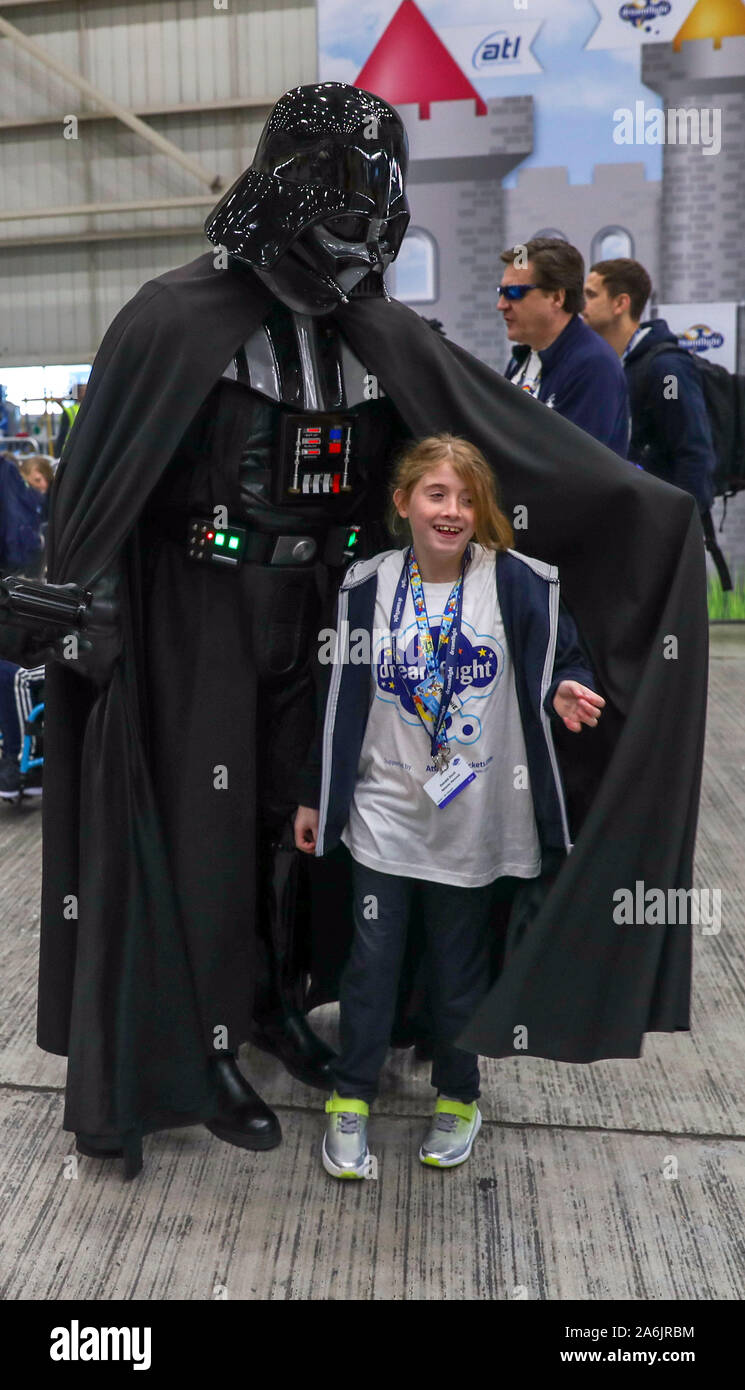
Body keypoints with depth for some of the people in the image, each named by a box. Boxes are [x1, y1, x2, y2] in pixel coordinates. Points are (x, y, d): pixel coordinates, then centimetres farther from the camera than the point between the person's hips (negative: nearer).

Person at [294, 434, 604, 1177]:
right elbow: (338, 698, 4)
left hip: (472, 817, -1)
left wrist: (567, 692, -25)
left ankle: (457, 1098, 37)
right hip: (383, 811, 1)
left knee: (460, 968, 15)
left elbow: (564, 660, 0)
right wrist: (313, 796, 6)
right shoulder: (368, 584, -2)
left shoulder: (514, 582, -9)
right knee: (371, 962, 8)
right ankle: (350, 1101, 30)